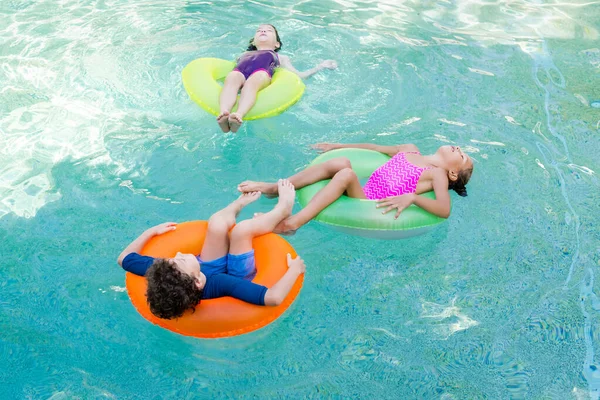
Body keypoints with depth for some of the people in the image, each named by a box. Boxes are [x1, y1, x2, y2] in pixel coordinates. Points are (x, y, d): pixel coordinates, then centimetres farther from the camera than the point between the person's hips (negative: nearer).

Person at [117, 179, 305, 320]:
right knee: (242, 229, -20)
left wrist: (151, 231, -7)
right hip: (236, 277, -4)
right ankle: (282, 208, 15)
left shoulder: (163, 277, -36)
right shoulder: (220, 284, -48)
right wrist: (294, 269, -32)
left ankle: (240, 203, 27)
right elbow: (273, 297, -50)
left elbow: (124, 258, -18)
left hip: (207, 269, 4)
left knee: (217, 224, -13)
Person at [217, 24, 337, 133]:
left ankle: (239, 115, -65)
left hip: (262, 72, -1)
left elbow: (299, 76, 31)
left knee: (252, 81, -39)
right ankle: (223, 112, -62)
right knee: (232, 78, -37)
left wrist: (321, 66, 30)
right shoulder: (244, 54, 47)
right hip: (239, 71, 1)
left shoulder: (280, 57, 42)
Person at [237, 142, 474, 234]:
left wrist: (411, 198, -30)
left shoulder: (438, 174, 4)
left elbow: (445, 210, -14)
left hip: (372, 208, -6)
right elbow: (375, 148, 33)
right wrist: (339, 146, 30)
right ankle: (275, 188, -23)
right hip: (360, 194, 6)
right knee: (341, 162, -23)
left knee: (346, 173, -33)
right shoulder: (410, 149, 24)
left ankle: (292, 223, -42)